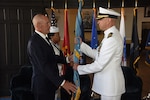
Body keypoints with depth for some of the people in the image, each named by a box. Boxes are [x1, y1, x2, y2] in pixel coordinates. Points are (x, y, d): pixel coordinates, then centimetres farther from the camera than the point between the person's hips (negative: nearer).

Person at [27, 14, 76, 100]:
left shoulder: (44, 38, 9)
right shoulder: (34, 42, -22)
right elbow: (44, 66, -28)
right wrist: (62, 82, -30)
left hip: (50, 83, 9)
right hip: (42, 86, -9)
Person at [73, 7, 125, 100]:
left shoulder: (112, 39, -25)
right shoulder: (110, 35, 8)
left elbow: (99, 65, -23)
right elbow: (97, 54, 10)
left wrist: (79, 68, -11)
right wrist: (81, 44, 3)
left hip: (110, 84, -9)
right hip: (108, 82, 9)